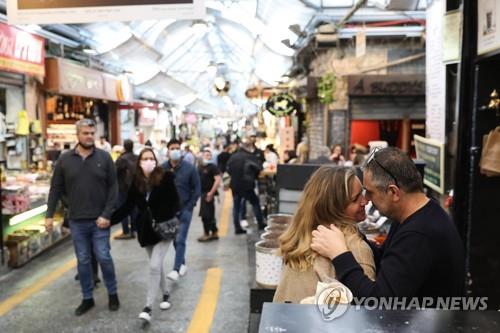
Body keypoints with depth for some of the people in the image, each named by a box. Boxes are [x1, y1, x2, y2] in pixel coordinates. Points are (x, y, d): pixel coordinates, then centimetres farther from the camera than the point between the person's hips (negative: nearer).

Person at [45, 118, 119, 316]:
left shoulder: (104, 157, -3)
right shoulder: (65, 159, 1)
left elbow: (113, 188, -4)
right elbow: (56, 189, 6)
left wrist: (107, 214, -11)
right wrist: (49, 214, 1)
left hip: (99, 220, -2)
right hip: (76, 221, 2)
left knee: (104, 257, 3)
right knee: (82, 261, 10)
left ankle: (112, 294, 22)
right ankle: (87, 298, 24)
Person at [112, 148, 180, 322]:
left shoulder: (165, 177, -11)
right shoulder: (136, 182, 0)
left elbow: (174, 202, -9)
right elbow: (128, 206, 4)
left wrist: (168, 222, -21)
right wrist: (110, 219, -6)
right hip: (146, 229, 5)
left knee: (154, 266, -11)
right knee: (157, 265, 16)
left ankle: (148, 307, -2)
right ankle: (166, 294, 38)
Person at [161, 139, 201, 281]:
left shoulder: (189, 168, -8)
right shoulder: (162, 168, -4)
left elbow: (197, 189, -3)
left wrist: (189, 207, -8)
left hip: (184, 209, -3)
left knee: (180, 240, -8)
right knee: (174, 239, 13)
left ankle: (176, 269, -7)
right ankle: (182, 264, 29)